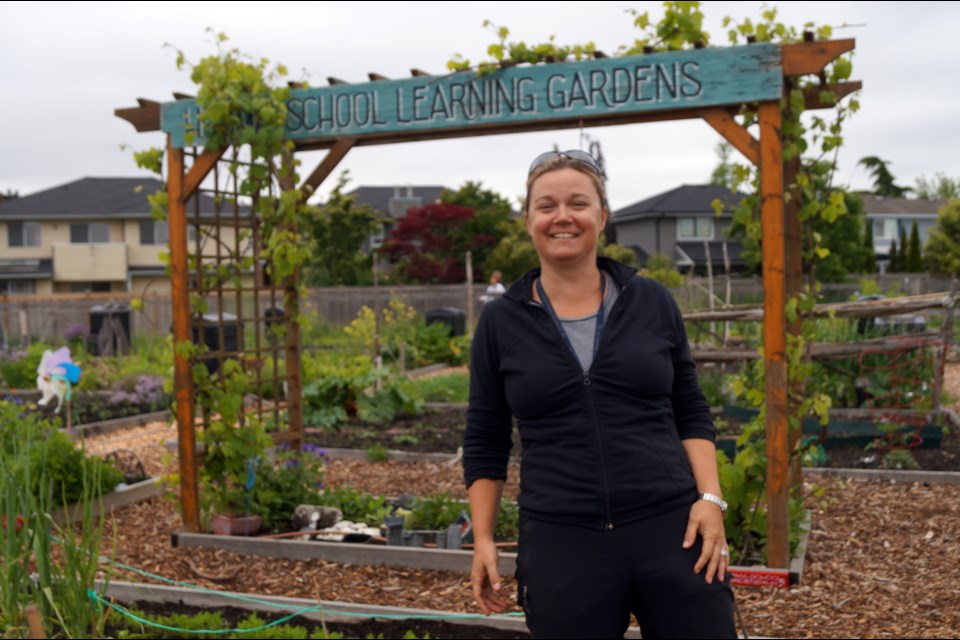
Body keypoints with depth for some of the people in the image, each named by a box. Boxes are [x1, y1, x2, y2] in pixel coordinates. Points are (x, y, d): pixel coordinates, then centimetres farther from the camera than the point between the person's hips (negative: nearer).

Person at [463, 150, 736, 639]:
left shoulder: (653, 302, 4)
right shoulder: (501, 320, 2)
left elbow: (691, 413, 8)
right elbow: (484, 443, 6)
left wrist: (710, 498, -3)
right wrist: (483, 540, 3)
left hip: (671, 527, 1)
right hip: (561, 542, 0)